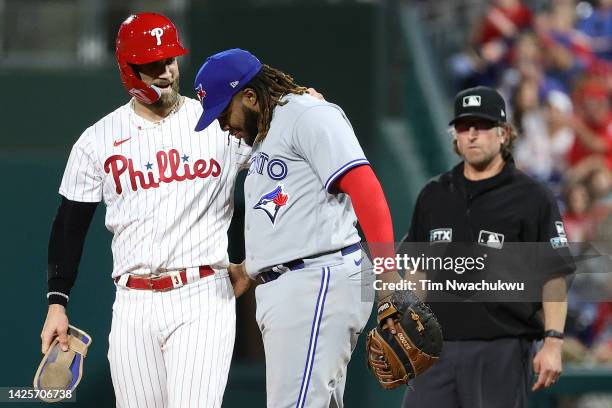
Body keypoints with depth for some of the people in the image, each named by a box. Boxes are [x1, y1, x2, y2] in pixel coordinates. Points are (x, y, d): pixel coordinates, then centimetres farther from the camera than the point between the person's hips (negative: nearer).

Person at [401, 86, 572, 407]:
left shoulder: (533, 198, 0)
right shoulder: (434, 195, 14)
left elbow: (554, 277, -4)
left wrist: (553, 343, -12)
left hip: (502, 353, -4)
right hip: (438, 347, 4)